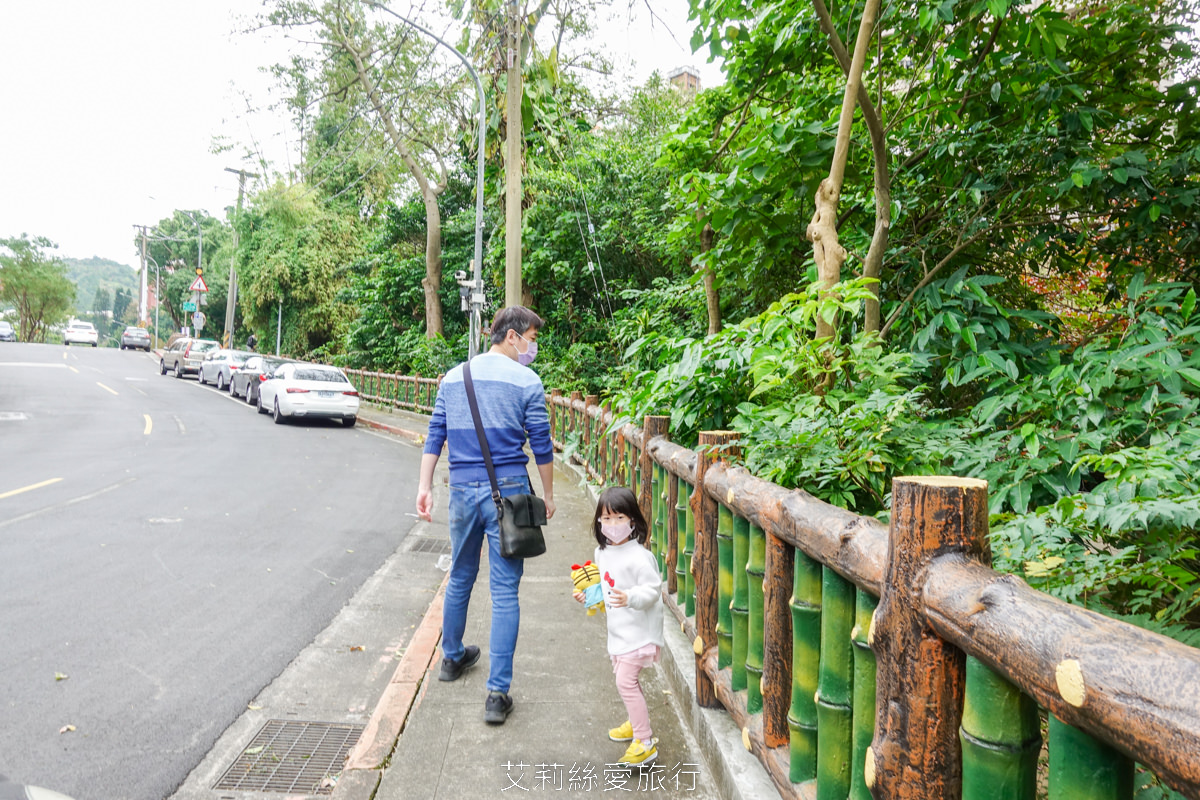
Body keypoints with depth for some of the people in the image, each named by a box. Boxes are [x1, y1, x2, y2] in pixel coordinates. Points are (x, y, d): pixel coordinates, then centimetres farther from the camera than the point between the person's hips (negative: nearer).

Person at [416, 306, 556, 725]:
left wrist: (424, 487, 11)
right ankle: (497, 693, 1)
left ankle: (452, 657, 42)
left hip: (463, 491, 5)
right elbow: (541, 445, -4)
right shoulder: (526, 381, -6)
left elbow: (435, 436, 8)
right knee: (505, 592, 0)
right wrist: (548, 495, 7)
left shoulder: (453, 377, 9)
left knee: (460, 578, 22)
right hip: (507, 492, -5)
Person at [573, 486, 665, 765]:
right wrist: (589, 595, 7)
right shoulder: (602, 553, 5)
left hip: (639, 630, -9)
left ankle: (645, 743, -3)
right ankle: (636, 722, 43)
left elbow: (652, 589, -22)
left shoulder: (638, 556, -21)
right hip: (618, 630, 9)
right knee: (626, 680, 21)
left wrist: (629, 598, -36)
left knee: (626, 682, -11)